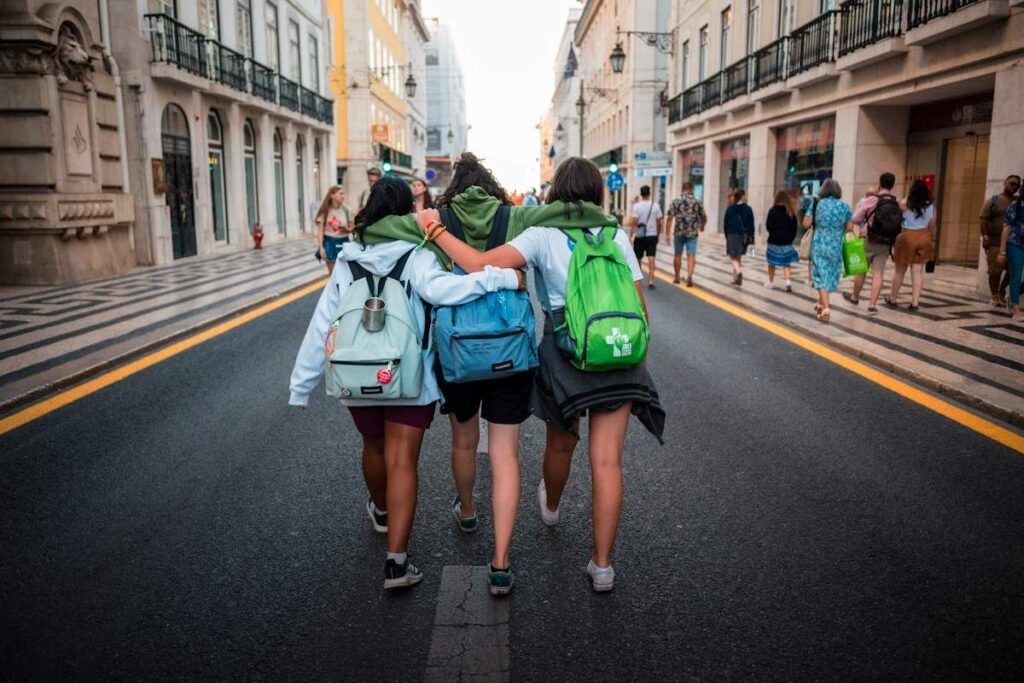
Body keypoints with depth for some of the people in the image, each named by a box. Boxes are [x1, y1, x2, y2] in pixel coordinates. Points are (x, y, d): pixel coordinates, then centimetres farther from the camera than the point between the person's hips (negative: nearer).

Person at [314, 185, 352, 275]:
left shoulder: (345, 210, 0)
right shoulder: (325, 211, -6)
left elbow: (351, 228, 6)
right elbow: (320, 231, -4)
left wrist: (346, 229, -17)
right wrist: (321, 247, -11)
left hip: (343, 243, 2)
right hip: (330, 243, -2)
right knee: (333, 273, 5)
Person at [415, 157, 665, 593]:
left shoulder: (543, 235, -4)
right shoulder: (616, 236, 4)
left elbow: (482, 266, -18)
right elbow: (639, 306, 5)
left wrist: (434, 229, -7)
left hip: (565, 350, -1)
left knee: (561, 444, 24)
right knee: (607, 461, 2)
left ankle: (551, 508, 53)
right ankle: (602, 565, 9)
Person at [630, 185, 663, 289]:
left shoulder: (637, 206, -8)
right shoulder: (655, 206, -1)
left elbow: (634, 223, -13)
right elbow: (659, 223, 3)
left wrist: (630, 236, -10)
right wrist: (658, 234, 16)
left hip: (640, 236, -1)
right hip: (652, 235, 1)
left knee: (638, 258, 14)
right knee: (651, 258, -4)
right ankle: (651, 281, -12)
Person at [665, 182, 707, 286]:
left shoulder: (676, 201, -4)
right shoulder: (697, 202, 2)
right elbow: (704, 218, 11)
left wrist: (667, 233, -6)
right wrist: (702, 227, 32)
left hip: (679, 232, 0)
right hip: (692, 233, 0)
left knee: (678, 255, 14)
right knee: (691, 256, 1)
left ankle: (677, 277, 25)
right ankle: (689, 276, -18)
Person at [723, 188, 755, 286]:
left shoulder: (729, 209, -1)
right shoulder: (748, 209, -3)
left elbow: (726, 224, 3)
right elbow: (751, 225, -2)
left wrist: (727, 236, 12)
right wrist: (751, 238, 4)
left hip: (732, 235, -1)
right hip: (743, 235, 1)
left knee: (733, 257, 1)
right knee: (738, 257, 13)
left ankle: (739, 271, -28)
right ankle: (736, 278, 15)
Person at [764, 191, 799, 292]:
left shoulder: (773, 211, -10)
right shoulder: (791, 212, 1)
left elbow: (769, 226, -11)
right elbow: (795, 227, 5)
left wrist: (774, 234, 8)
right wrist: (791, 238, 13)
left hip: (774, 241, -3)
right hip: (787, 242, 3)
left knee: (772, 262, 11)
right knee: (786, 262, 9)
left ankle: (771, 282, 20)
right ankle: (788, 281, -8)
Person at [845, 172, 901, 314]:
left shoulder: (871, 200, -10)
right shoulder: (897, 203, -1)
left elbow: (855, 219, -5)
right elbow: (899, 221, 1)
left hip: (868, 241, -2)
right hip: (885, 243, 2)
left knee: (861, 270, 13)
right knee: (878, 273, 1)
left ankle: (855, 297, 31)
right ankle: (873, 304, -4)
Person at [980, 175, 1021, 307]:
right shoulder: (993, 200, 4)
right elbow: (984, 220, -3)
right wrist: (985, 237, -14)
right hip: (995, 242, -4)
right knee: (995, 271, -4)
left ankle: (1001, 292, 24)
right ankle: (995, 297, 9)